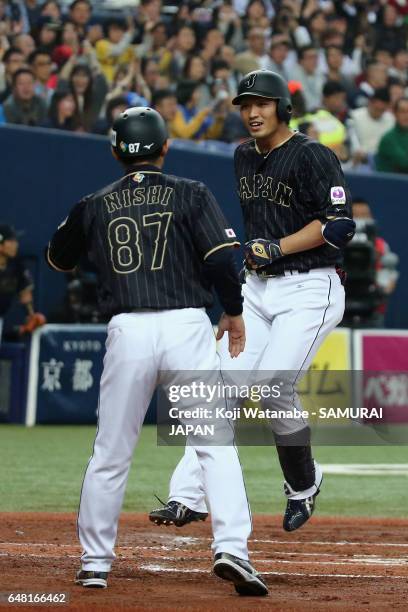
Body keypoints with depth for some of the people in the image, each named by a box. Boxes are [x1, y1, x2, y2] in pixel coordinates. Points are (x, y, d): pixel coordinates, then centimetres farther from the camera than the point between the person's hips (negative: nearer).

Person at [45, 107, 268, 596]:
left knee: (110, 454, 11)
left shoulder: (95, 206, 12)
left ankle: (95, 563, 17)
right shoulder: (191, 195, 5)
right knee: (216, 445, 1)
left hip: (127, 333, 2)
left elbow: (58, 258, 27)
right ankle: (231, 547, -14)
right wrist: (234, 312, 9)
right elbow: (221, 258, -4)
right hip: (187, 327, -2)